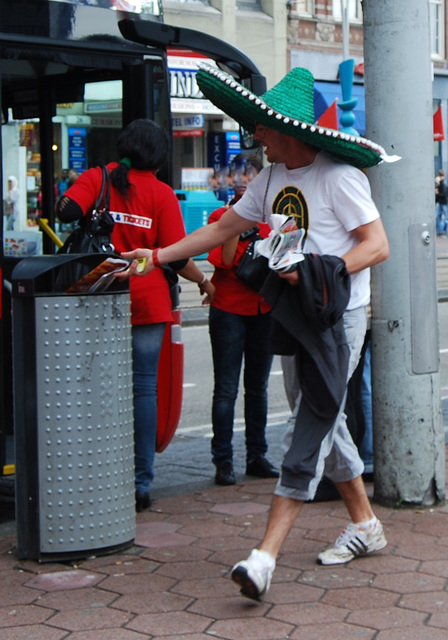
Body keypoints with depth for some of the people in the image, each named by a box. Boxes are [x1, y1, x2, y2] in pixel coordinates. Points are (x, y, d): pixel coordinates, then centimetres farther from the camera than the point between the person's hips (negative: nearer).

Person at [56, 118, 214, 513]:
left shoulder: (96, 178, 3)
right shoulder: (161, 193, -1)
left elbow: (66, 210, -16)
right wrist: (204, 283, 12)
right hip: (147, 302, -1)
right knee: (143, 388, 4)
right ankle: (140, 483, 5)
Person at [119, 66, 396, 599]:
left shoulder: (339, 176, -13)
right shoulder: (272, 178, 11)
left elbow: (377, 245, -15)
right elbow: (224, 228, 18)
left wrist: (320, 271, -27)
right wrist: (157, 257, 14)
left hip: (339, 315, -8)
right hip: (298, 315, 8)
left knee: (309, 432, -10)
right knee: (321, 422, 15)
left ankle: (266, 555, -16)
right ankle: (364, 525, 30)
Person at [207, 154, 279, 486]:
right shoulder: (221, 215, 1)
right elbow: (223, 261, -12)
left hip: (264, 311, 4)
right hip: (229, 310, -4)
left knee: (258, 386, 10)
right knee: (227, 389, -4)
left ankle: (257, 456, 17)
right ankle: (223, 461, 1)